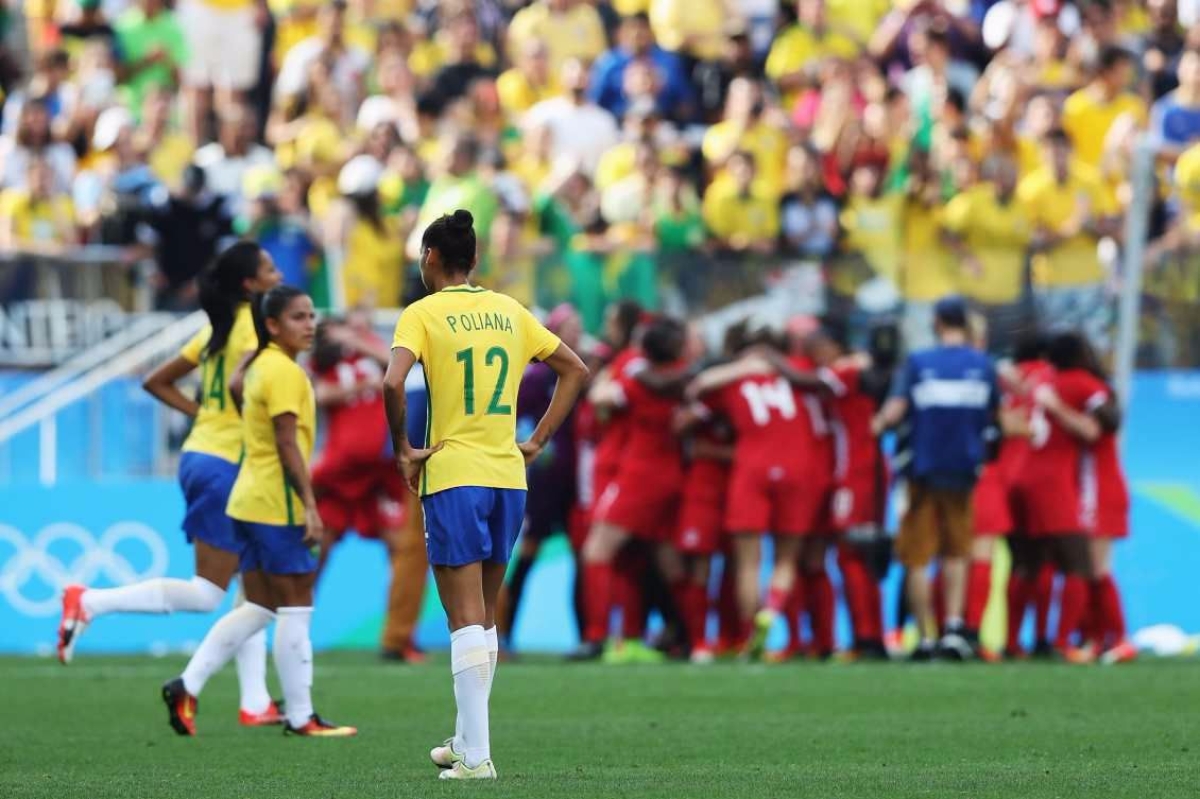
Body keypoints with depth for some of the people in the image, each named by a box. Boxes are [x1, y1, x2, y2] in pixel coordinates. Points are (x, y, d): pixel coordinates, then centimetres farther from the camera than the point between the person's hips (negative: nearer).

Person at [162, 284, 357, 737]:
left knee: (259, 608, 12)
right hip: (278, 505, -9)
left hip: (250, 501, 9)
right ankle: (300, 717, 2)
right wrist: (310, 505, -19)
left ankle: (188, 687, 6)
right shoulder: (285, 372, -14)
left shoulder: (260, 366, 15)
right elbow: (288, 445, -19)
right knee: (296, 610, -2)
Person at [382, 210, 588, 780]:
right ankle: (466, 740, 26)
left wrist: (403, 450, -9)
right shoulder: (508, 311, 11)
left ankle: (476, 756, -11)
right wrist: (538, 442, 14)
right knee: (484, 616, 17)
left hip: (452, 476, -5)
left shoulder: (422, 315, -6)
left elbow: (393, 382, -22)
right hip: (508, 476, 5)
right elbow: (575, 370, 15)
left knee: (466, 619, -6)